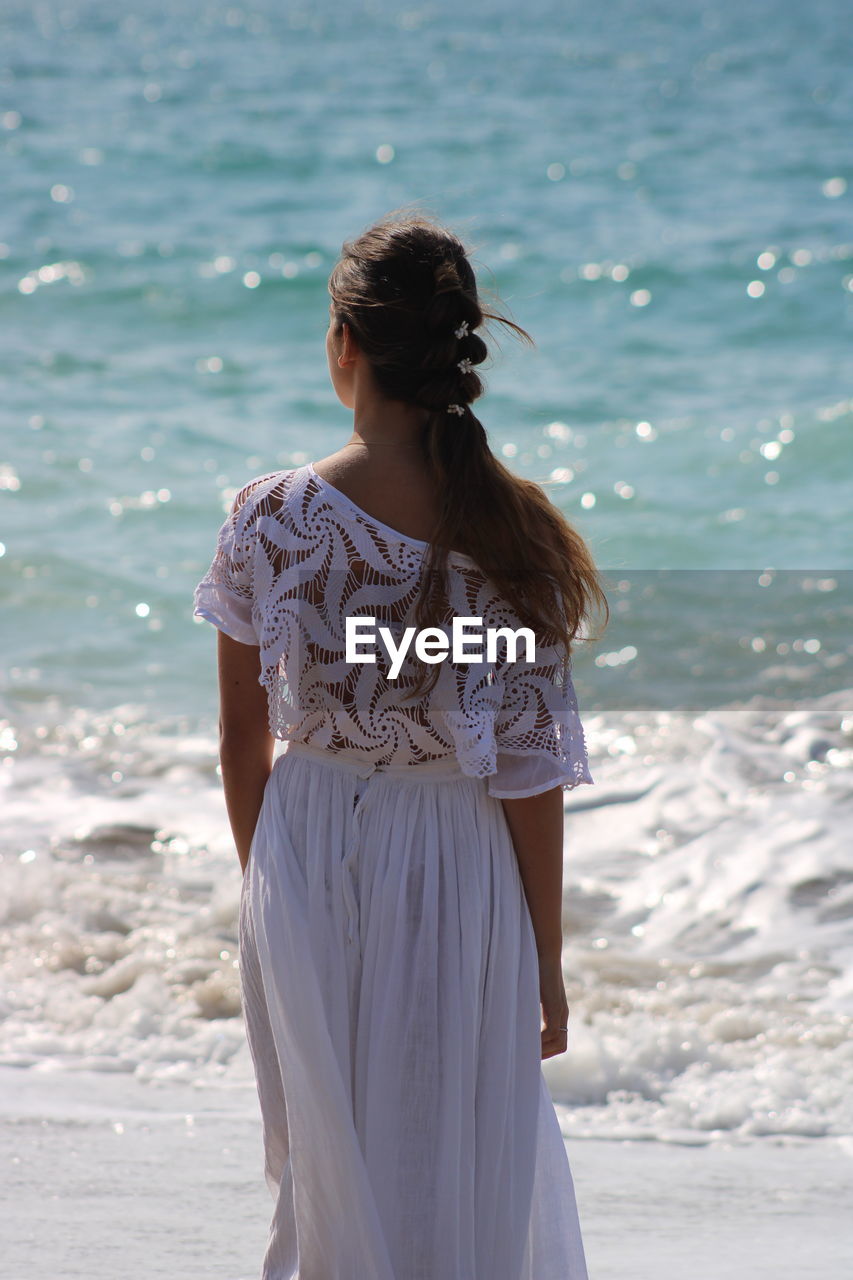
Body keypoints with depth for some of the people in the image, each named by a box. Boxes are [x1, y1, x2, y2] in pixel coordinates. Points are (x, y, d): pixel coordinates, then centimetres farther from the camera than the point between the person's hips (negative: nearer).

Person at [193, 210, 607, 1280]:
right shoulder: (512, 534, -15)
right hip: (455, 874, -1)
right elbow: (530, 772, -11)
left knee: (331, 1159, 18)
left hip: (306, 865, 1)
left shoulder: (268, 520, -12)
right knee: (468, 1166, 14)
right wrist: (547, 954, 1)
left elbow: (243, 737, -2)